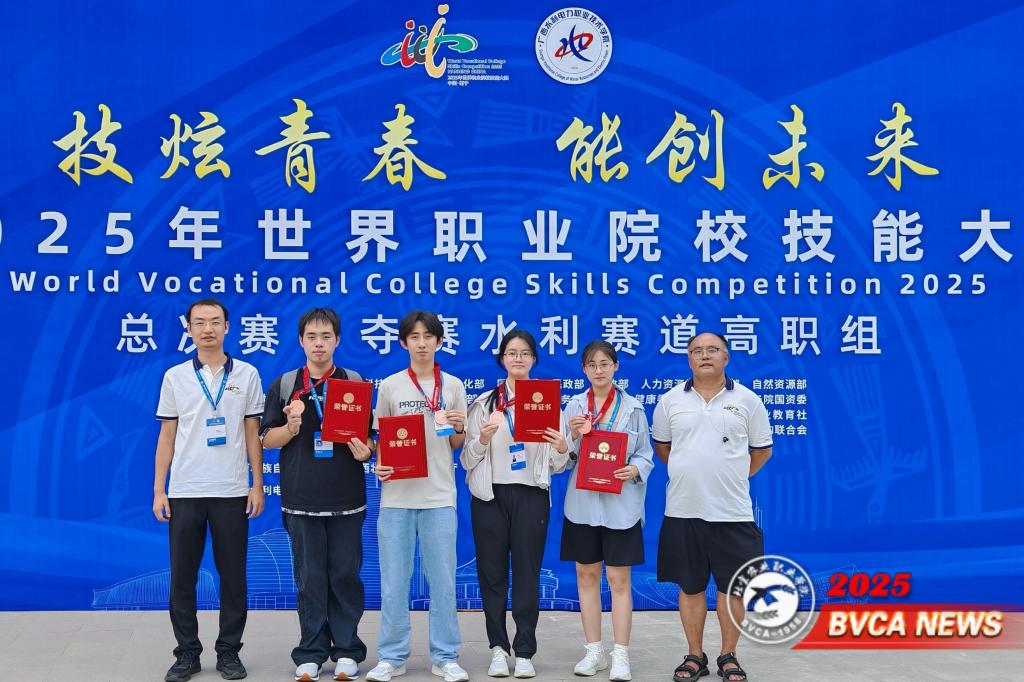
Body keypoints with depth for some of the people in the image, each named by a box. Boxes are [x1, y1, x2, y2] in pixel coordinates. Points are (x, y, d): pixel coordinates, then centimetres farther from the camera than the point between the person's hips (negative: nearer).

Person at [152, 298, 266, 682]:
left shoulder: (247, 375, 4)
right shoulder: (175, 377, 6)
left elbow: (253, 434, 6)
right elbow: (167, 436, 7)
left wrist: (257, 485, 0)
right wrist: (158, 491, 1)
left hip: (231, 492, -1)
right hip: (184, 492, 1)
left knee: (233, 575, 4)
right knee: (182, 576, 4)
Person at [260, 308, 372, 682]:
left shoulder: (356, 382, 5)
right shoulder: (283, 385, 5)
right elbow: (268, 439, 6)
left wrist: (365, 450, -14)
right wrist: (291, 428, -14)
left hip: (346, 499, 0)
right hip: (301, 500, 0)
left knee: (346, 576, 5)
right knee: (309, 579, 5)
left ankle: (346, 651, 16)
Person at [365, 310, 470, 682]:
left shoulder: (453, 386, 6)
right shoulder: (390, 386, 4)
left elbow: (457, 444, 12)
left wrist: (458, 428, -10)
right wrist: (379, 465, -10)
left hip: (439, 496, 0)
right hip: (397, 494, 0)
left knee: (443, 580, 5)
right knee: (393, 581, 4)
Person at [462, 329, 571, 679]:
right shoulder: (483, 404, 6)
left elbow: (557, 466, 7)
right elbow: (467, 460, 3)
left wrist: (562, 449, -13)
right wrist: (482, 439, -15)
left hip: (531, 496, 0)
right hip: (490, 495, 0)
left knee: (527, 573, 1)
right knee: (492, 572, 3)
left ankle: (524, 652, 8)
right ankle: (498, 647, 13)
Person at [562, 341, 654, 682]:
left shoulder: (633, 407, 2)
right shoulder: (574, 405, 6)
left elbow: (645, 454, 3)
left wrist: (635, 469, -17)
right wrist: (573, 435, -14)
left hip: (619, 504, -2)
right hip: (582, 502, 2)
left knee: (619, 579, 0)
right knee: (586, 576, 8)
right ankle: (594, 651, 19)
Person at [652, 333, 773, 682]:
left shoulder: (746, 400, 2)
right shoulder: (670, 401, 5)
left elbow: (762, 449, 10)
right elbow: (661, 445, 17)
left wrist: (734, 477, 7)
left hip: (732, 511, -1)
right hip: (683, 509, 1)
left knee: (731, 587, 5)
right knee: (689, 586, 8)